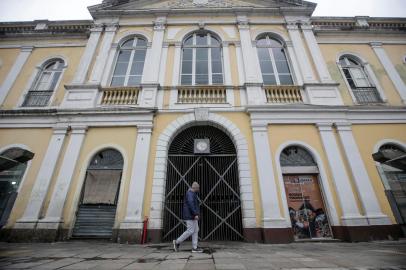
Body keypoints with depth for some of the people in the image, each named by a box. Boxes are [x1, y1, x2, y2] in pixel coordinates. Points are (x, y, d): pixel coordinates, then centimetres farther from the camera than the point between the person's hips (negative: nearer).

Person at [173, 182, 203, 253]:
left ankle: (194, 248, 8)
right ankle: (177, 242, 6)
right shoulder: (190, 193, -14)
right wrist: (195, 214, -26)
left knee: (195, 230, 6)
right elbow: (191, 204, -25)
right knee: (190, 231, -7)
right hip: (190, 216, -10)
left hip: (192, 216, 10)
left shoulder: (192, 194, 19)